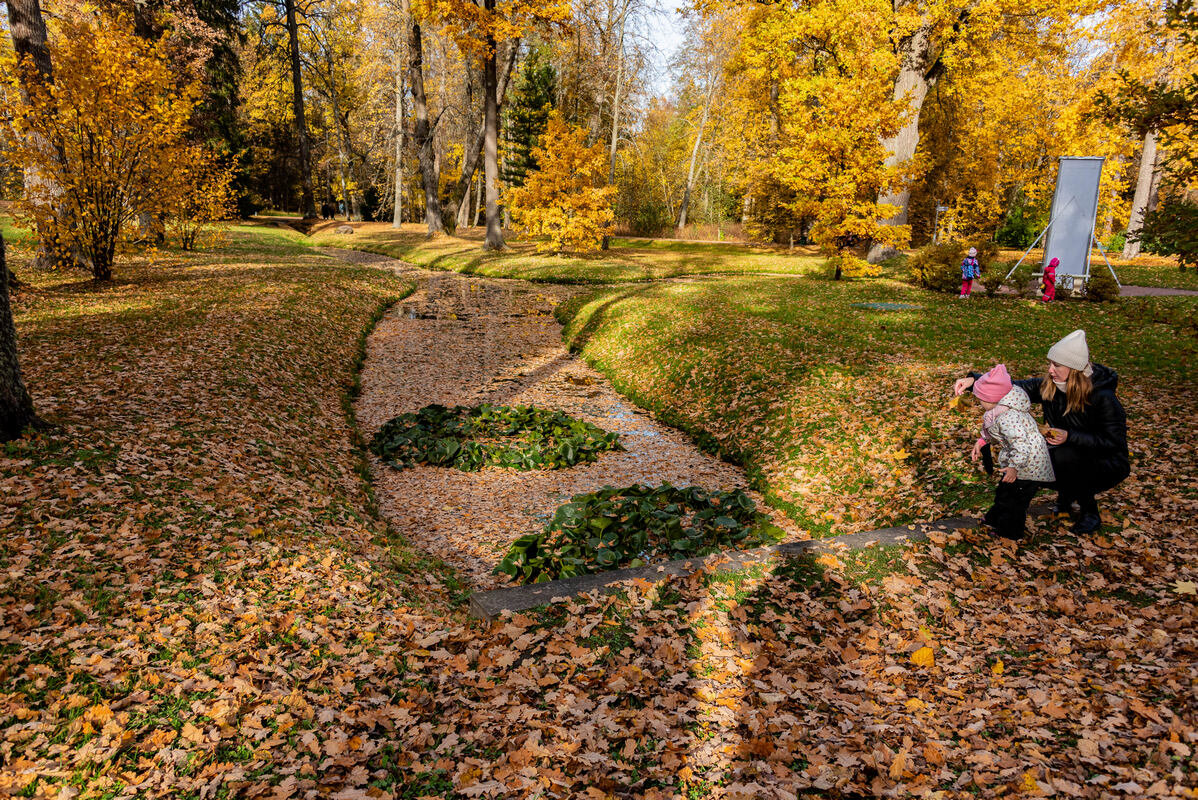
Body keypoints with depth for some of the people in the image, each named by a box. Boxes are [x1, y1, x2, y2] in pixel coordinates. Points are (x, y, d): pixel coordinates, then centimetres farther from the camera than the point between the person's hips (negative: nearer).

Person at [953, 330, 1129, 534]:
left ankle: (1090, 512, -9)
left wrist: (1070, 437, -31)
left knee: (1064, 456, -33)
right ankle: (1067, 495, 15)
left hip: (1109, 464, -6)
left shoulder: (1103, 398, -26)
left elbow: (1114, 442, -22)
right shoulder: (1049, 387, -10)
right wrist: (974, 380, -24)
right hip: (1070, 454, 6)